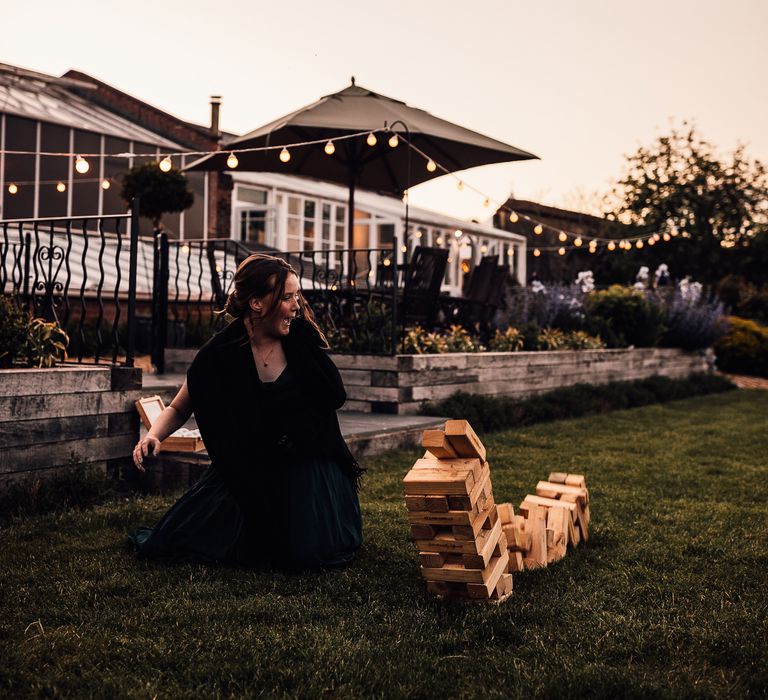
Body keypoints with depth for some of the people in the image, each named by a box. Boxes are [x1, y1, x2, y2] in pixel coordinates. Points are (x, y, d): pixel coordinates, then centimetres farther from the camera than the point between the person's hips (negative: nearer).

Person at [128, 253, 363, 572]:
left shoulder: (302, 336, -8)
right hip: (245, 470, 1)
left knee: (310, 553, -20)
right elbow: (178, 409, 1)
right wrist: (153, 436, -18)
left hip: (307, 461, 0)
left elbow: (334, 396, -6)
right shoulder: (219, 357, -11)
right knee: (174, 544, -7)